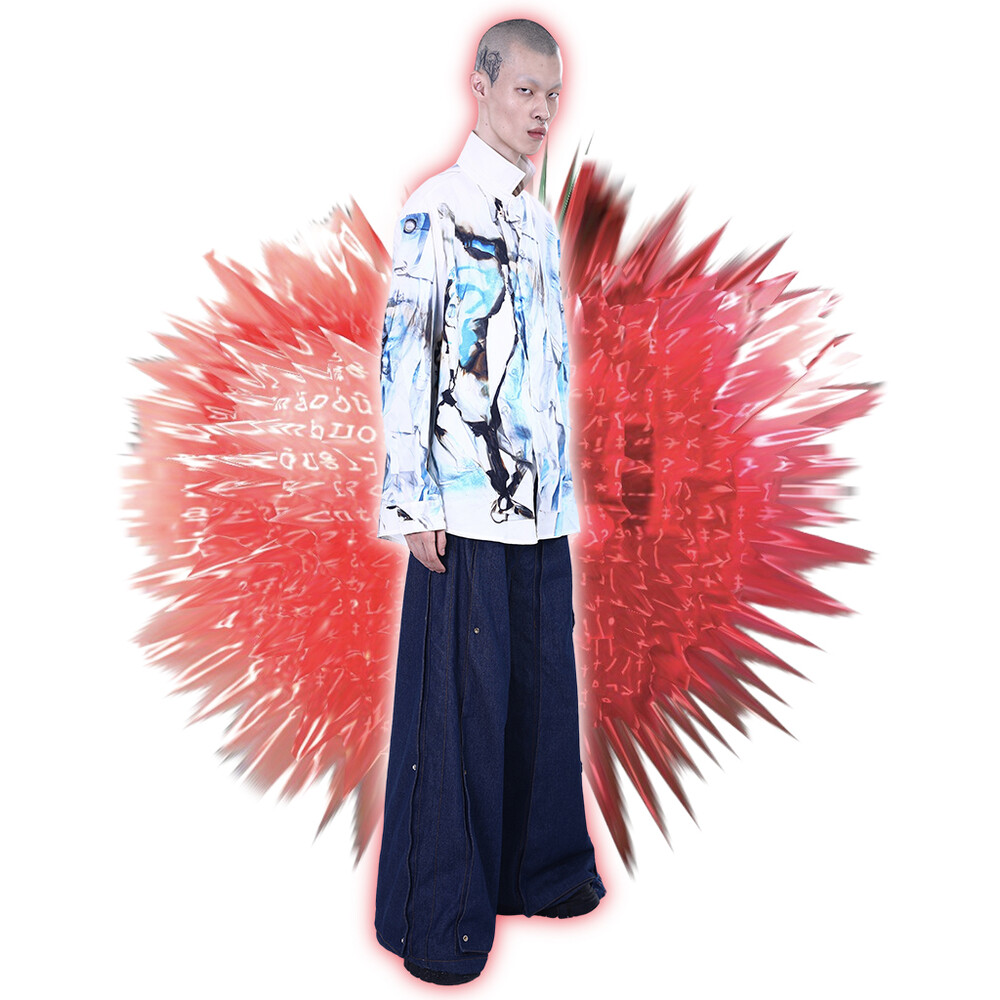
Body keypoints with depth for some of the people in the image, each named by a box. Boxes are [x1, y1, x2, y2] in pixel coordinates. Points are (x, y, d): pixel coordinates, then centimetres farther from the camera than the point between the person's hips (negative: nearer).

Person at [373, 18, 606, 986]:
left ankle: (540, 865, 34)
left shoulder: (541, 222, 19)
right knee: (458, 700, 0)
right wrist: (413, 502, -13)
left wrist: (565, 484, 17)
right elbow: (403, 358, -9)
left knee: (543, 686, 13)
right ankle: (439, 915, 19)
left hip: (541, 499, 7)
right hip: (465, 503, -7)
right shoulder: (434, 208, -2)